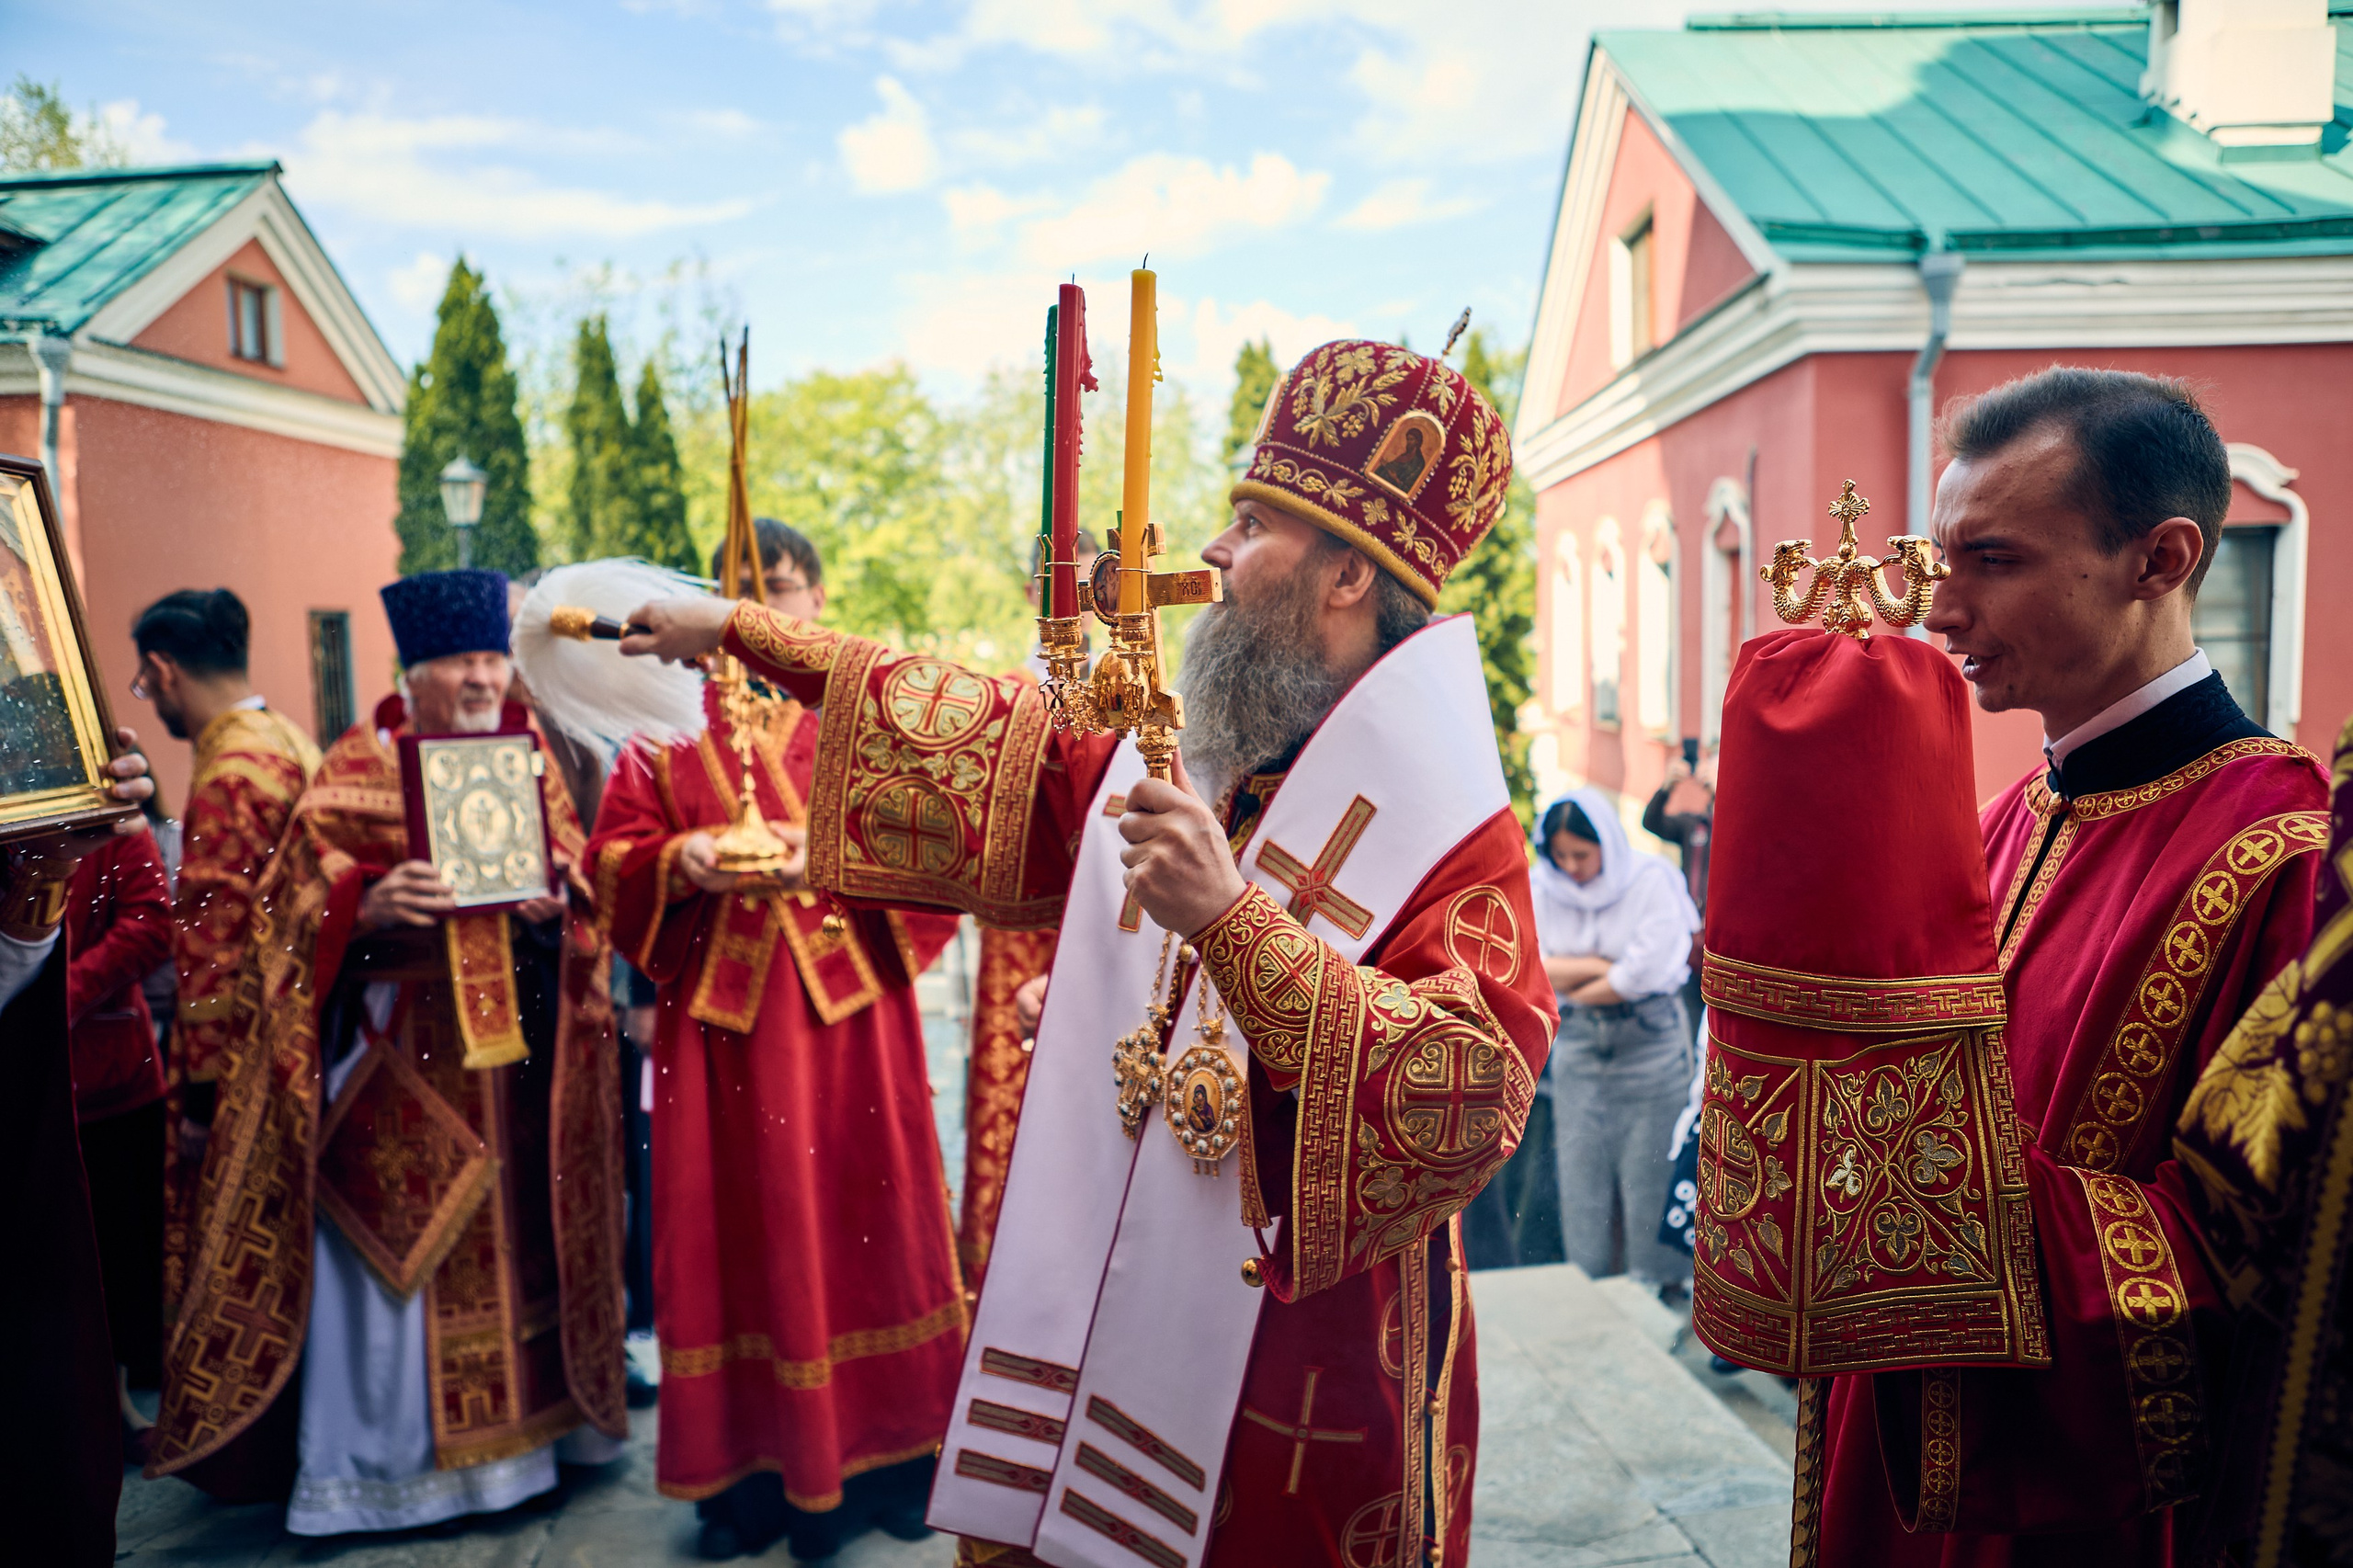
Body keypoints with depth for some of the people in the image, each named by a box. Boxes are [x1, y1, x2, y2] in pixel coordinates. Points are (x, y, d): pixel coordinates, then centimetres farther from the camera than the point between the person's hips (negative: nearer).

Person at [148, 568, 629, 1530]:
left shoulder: (529, 762, 9)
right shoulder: (355, 772, -3)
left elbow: (578, 883, 12)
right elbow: (299, 904, -6)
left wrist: (556, 904, -10)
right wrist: (368, 909, -25)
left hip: (513, 1049, 4)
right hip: (399, 1046, -4)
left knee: (510, 1236, 11)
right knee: (391, 1251, 0)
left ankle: (510, 1431, 27)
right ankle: (375, 1463, 15)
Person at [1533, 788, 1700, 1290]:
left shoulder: (1651, 881, -13)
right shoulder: (1543, 887, -3)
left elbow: (1646, 975, -22)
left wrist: (1573, 984, -10)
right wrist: (1601, 966, -16)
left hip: (1649, 1042, -3)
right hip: (1578, 1042, 3)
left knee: (1647, 1168, 3)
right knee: (1581, 1166, 7)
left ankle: (1652, 1284, 19)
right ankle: (1588, 1283, 21)